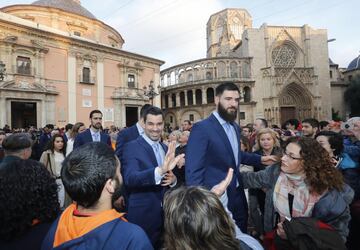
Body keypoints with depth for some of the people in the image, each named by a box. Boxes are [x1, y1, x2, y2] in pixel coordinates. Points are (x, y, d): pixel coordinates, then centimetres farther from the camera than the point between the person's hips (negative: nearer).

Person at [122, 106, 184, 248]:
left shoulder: (166, 149, 6)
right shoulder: (132, 147, -14)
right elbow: (129, 178, -28)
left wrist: (173, 179, -11)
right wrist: (160, 170, -44)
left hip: (165, 213, 6)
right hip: (142, 215, -6)